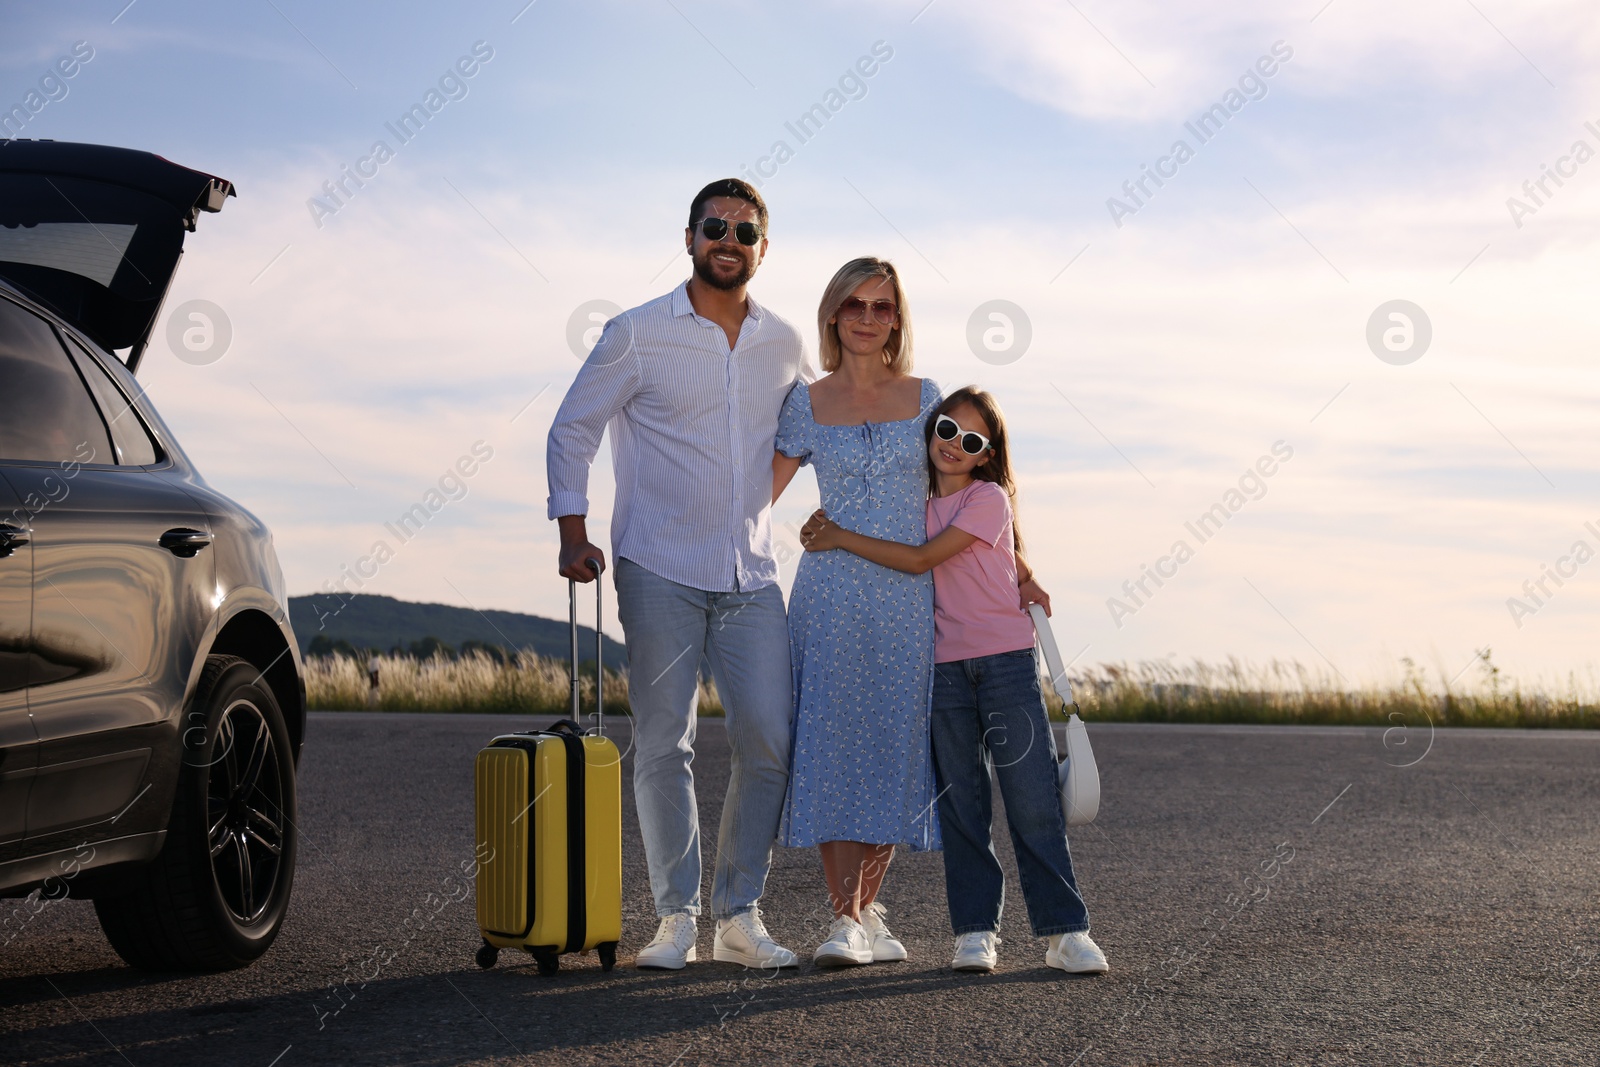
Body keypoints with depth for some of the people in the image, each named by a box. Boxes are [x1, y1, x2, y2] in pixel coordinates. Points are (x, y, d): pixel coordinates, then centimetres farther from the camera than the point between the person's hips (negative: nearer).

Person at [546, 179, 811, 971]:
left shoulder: (784, 346, 10)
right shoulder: (638, 334, 0)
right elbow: (573, 429, 2)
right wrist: (573, 531, -8)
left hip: (750, 578, 3)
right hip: (659, 574, -3)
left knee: (770, 741, -4)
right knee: (662, 747, -2)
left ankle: (738, 914, 8)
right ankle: (676, 917, 7)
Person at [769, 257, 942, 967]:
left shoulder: (923, 397, 8)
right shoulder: (807, 405, 5)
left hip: (910, 596, 2)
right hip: (832, 594, -1)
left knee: (895, 749, 2)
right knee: (832, 747, -8)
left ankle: (865, 910, 14)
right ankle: (846, 920, -7)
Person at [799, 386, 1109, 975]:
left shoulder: (989, 499, -4)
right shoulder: (919, 506, 12)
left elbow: (920, 559, -12)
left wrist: (841, 537, -7)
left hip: (1007, 662, -4)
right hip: (945, 668, 4)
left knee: (1033, 802, -5)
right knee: (962, 807, 2)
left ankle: (1065, 930, -1)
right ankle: (976, 931, 8)